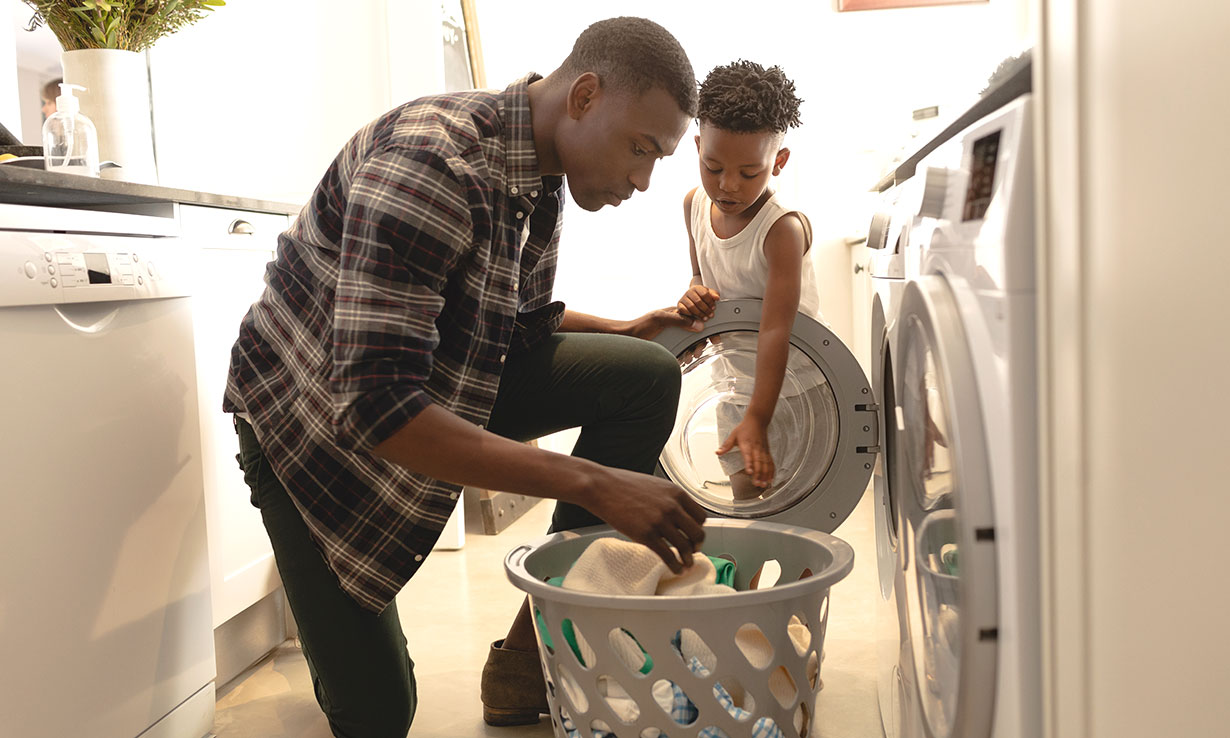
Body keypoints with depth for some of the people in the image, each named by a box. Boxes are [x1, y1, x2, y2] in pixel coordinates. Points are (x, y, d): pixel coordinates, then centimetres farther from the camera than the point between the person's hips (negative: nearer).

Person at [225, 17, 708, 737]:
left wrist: (627, 331, -6)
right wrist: (593, 484, -42)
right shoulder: (427, 164, -33)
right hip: (313, 413, -7)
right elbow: (377, 406, -40)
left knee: (649, 377, -12)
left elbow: (520, 318, 12)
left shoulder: (542, 177, -5)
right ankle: (332, 604, 28)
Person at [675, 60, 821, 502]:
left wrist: (757, 420, -36)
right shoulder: (696, 206, -5)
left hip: (792, 379, -6)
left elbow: (775, 331, -32)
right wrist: (695, 292, -15)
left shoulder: (782, 228, -27)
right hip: (736, 375, 6)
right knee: (745, 490, 12)